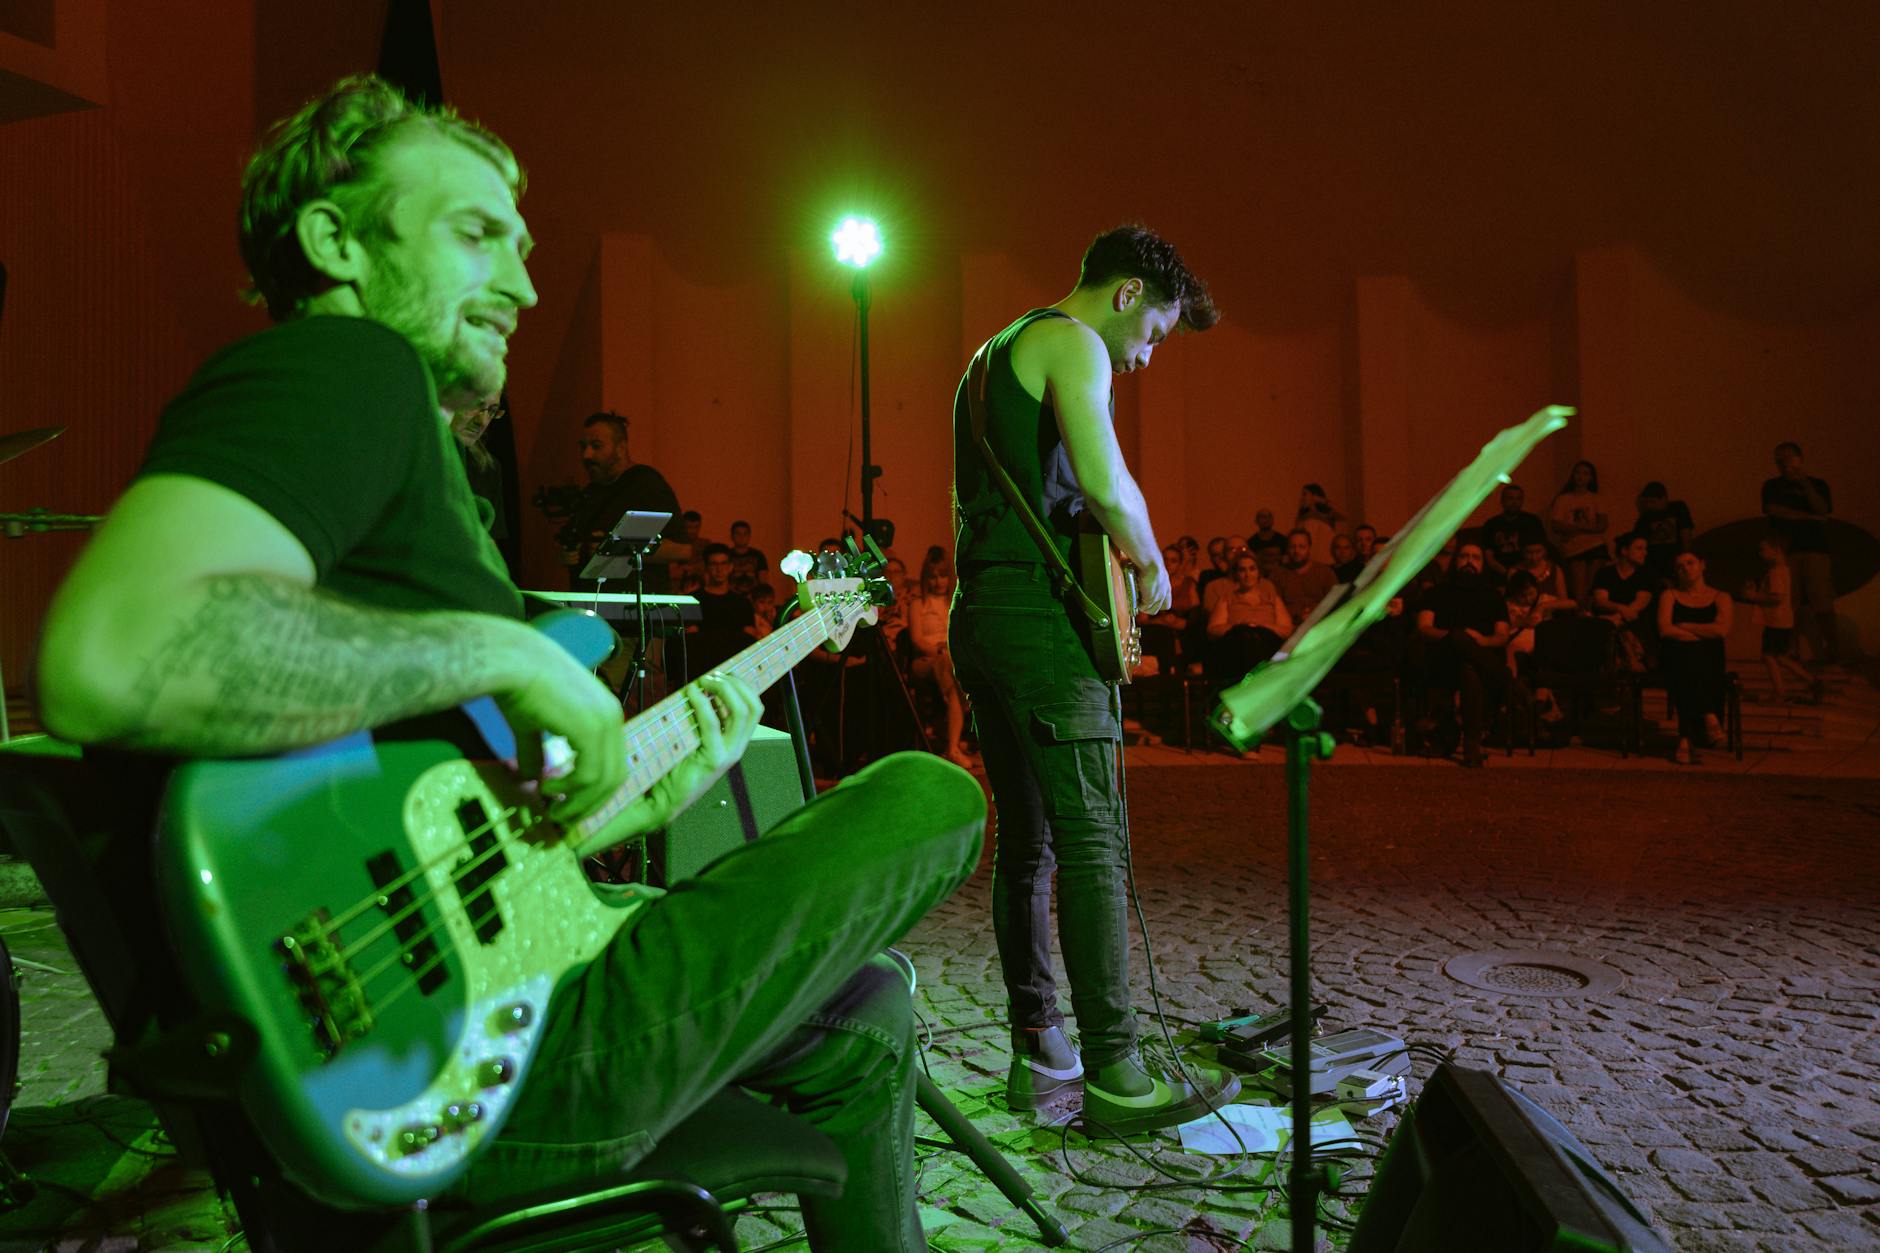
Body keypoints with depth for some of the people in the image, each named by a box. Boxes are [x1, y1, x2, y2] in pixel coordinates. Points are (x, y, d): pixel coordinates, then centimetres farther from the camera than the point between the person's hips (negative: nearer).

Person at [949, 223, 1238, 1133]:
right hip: (1041, 615, -10)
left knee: (1025, 842, 11)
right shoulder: (1072, 341, -4)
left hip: (977, 614, 10)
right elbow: (1106, 482, -20)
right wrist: (1151, 569, -3)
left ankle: (1038, 1051, 17)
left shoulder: (991, 355, 26)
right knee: (1092, 845, -7)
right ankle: (1114, 1077, -3)